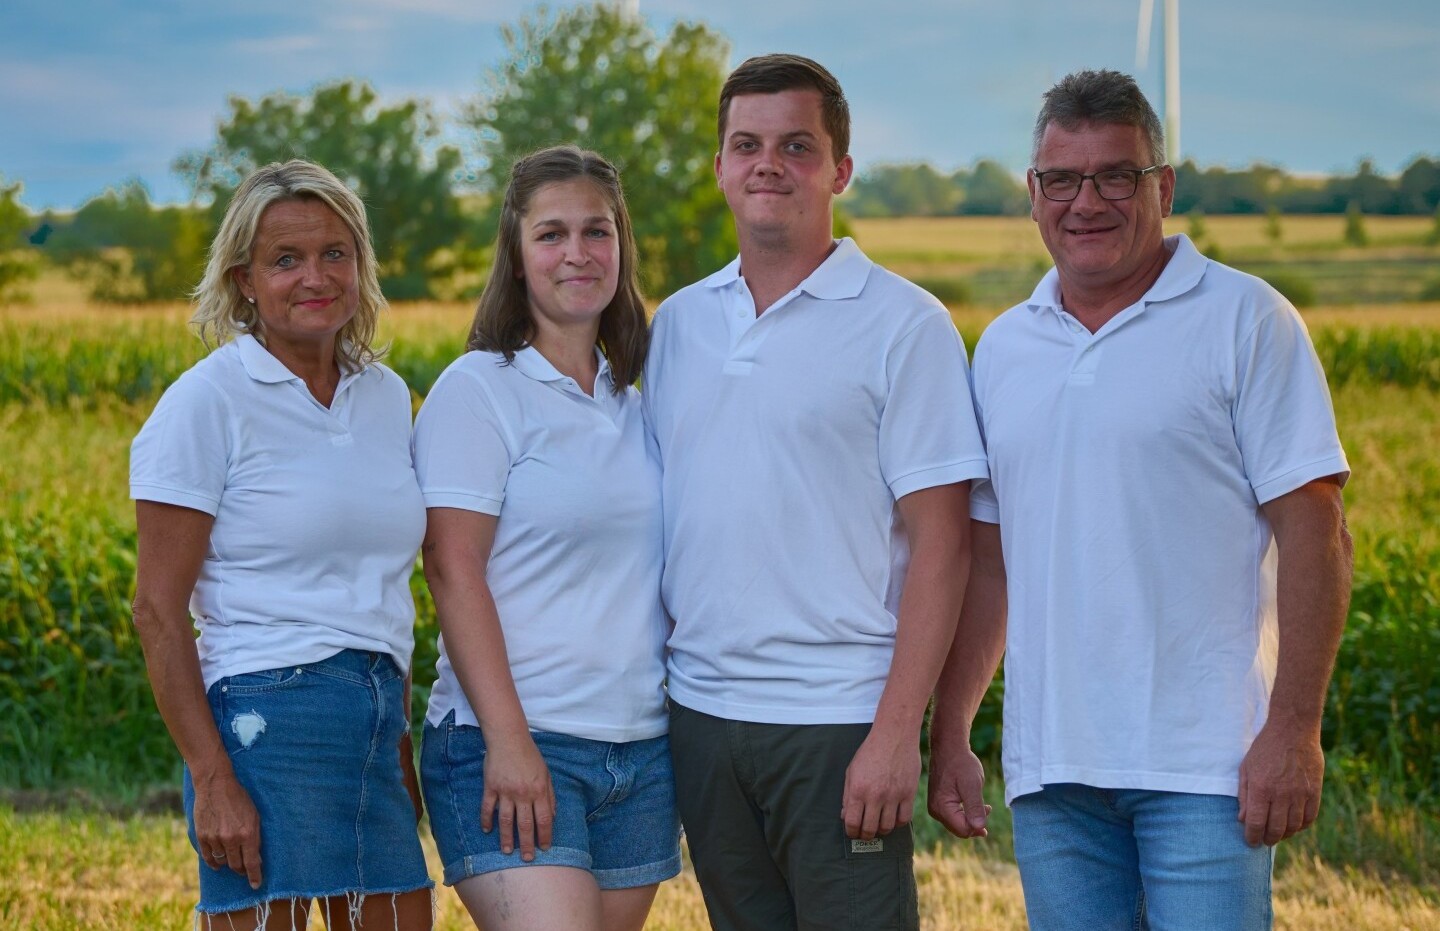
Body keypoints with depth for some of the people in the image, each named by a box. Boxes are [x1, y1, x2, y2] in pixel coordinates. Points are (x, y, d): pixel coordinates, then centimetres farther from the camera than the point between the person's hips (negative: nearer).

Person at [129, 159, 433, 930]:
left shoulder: (387, 396, 12)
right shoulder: (207, 402, -6)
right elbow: (157, 611, -10)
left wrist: (402, 741, 15)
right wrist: (211, 781, -16)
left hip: (376, 719, 6)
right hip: (268, 717, -6)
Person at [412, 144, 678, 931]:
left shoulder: (632, 405, 15)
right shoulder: (478, 391, -4)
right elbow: (453, 571, -11)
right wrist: (508, 740, -18)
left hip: (641, 751, 6)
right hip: (513, 744, -6)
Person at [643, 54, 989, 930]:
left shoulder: (903, 324, -4)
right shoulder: (679, 323, 11)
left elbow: (940, 544, -8)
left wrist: (897, 733, -15)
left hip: (838, 721, -5)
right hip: (701, 714, 5)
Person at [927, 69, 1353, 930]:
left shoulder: (1245, 321, -2)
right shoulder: (1004, 349, 13)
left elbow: (1314, 536, -6)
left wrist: (1295, 729, -13)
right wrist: (949, 734, 12)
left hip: (1202, 763, -5)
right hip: (1051, 765, 5)